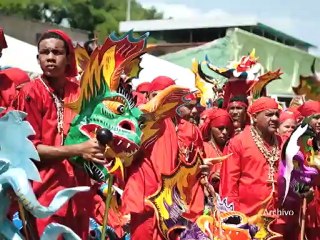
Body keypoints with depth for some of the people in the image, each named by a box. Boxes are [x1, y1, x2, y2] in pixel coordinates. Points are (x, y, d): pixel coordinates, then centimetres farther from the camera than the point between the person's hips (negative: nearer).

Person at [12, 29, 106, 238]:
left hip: (78, 189, 5)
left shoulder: (79, 92, 7)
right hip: (46, 191, -5)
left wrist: (102, 147, -3)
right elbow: (29, 147, -12)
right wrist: (78, 150, -21)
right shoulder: (31, 93, -8)